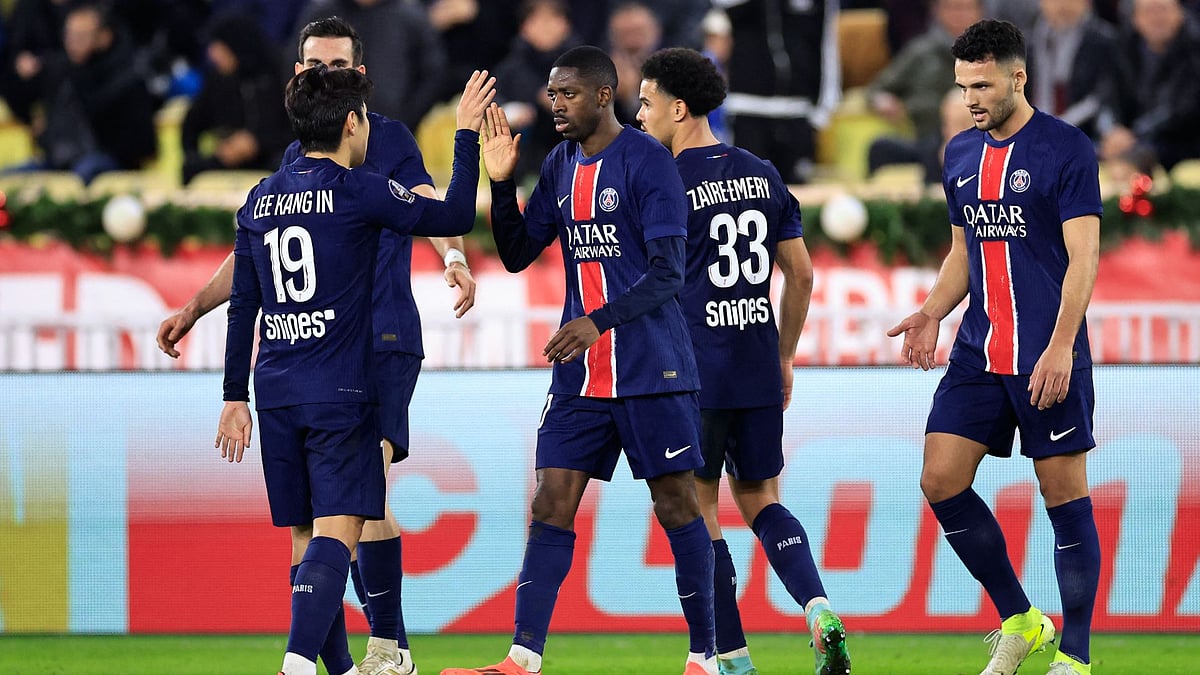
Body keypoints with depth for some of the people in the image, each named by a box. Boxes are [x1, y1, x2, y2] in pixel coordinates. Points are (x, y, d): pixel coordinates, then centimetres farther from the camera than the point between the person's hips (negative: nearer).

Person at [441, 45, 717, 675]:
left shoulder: (647, 161, -11)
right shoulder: (560, 165, 10)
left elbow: (667, 273, -16)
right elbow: (517, 254, 13)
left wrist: (600, 321, -28)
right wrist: (501, 182, -2)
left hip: (651, 371, -6)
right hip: (580, 375, 6)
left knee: (677, 503, -1)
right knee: (551, 505, 0)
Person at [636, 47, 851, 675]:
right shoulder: (762, 175, 10)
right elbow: (801, 275, 13)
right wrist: (784, 357, 21)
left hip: (694, 374, -6)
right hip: (759, 370, 6)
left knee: (696, 514, 5)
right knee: (760, 502, 16)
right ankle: (819, 611, -7)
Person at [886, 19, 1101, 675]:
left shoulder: (1067, 150, -8)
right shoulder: (960, 155, 11)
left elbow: (1083, 258, -13)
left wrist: (1060, 347, -22)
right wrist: (931, 313, 5)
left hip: (1049, 358, -7)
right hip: (978, 352, 7)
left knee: (1064, 496, -2)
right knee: (941, 481, -1)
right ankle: (1018, 620, 15)